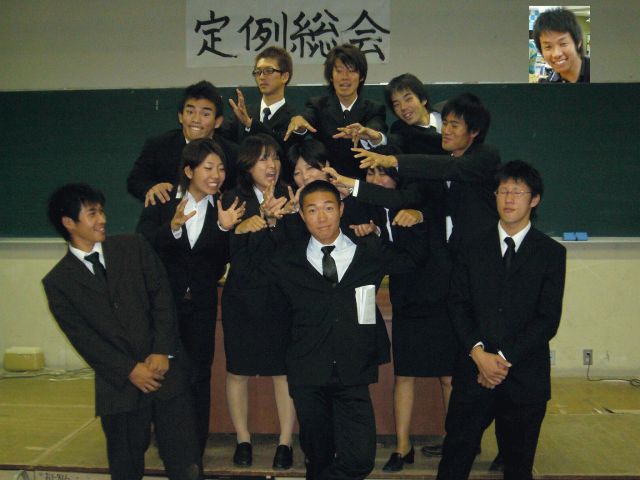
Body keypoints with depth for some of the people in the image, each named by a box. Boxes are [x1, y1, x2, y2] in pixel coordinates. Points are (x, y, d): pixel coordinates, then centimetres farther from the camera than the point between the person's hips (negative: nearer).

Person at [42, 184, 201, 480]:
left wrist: (162, 352, -9)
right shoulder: (58, 282, 3)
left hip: (165, 369, 1)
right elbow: (82, 337, -2)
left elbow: (162, 296, 1)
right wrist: (130, 370, -9)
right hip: (119, 384, 0)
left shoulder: (134, 248, 7)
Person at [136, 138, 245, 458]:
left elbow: (222, 261, -7)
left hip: (201, 305, 1)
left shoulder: (223, 208, 0)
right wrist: (172, 227, -36)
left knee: (198, 378, 6)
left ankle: (194, 454, 17)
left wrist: (224, 228, -25)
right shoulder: (162, 202, -4)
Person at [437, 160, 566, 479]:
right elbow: (457, 303, 3)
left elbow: (548, 318, -5)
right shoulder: (474, 247, 8)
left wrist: (505, 357, -12)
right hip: (474, 370, 1)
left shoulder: (551, 253, 2)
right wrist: (478, 353, -11)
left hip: (525, 377, -1)